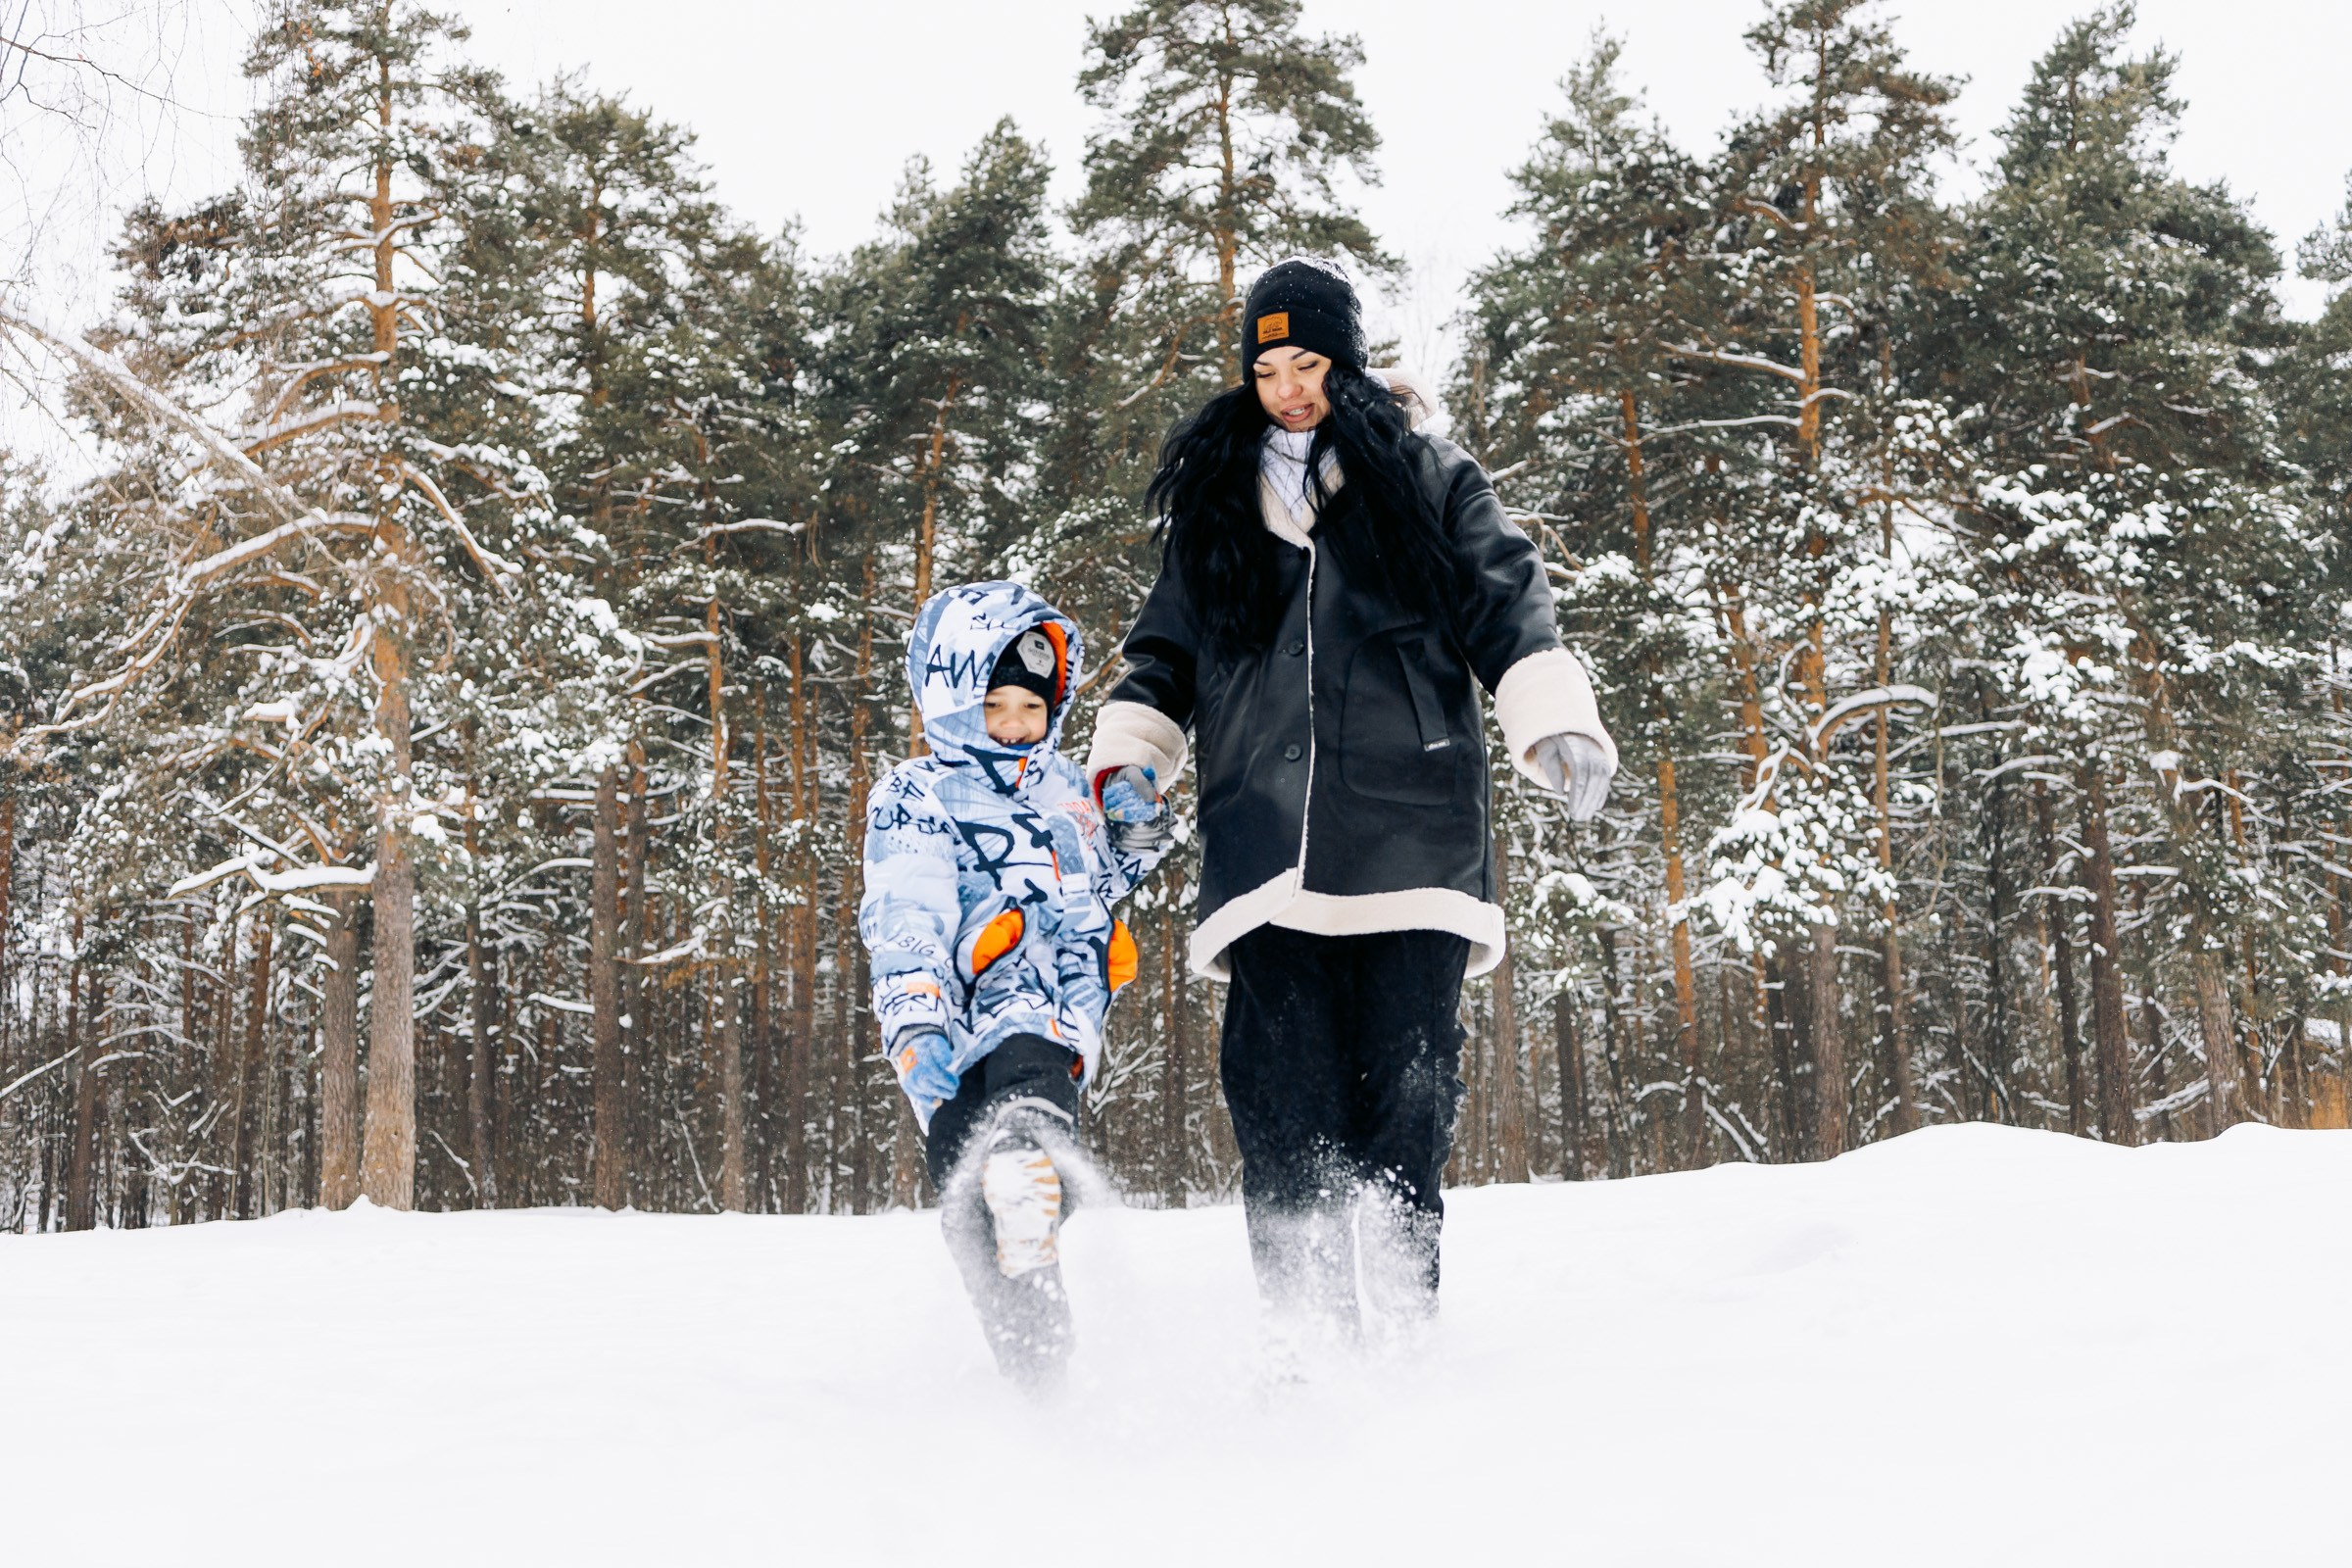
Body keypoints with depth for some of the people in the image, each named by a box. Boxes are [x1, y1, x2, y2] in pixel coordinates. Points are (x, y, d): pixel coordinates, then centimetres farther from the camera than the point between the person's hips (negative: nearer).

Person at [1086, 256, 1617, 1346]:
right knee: (1283, 1094, -8)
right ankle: (1309, 1333, -6)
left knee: (1406, 1091, -5)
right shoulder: (1212, 502, 20)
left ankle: (1406, 1325, 3)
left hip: (1410, 836, -2)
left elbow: (1509, 612, 5)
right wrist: (1128, 760, 11)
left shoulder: (1430, 480, 12)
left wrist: (1557, 726, -11)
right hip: (1267, 845, 2)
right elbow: (1163, 657, 27)